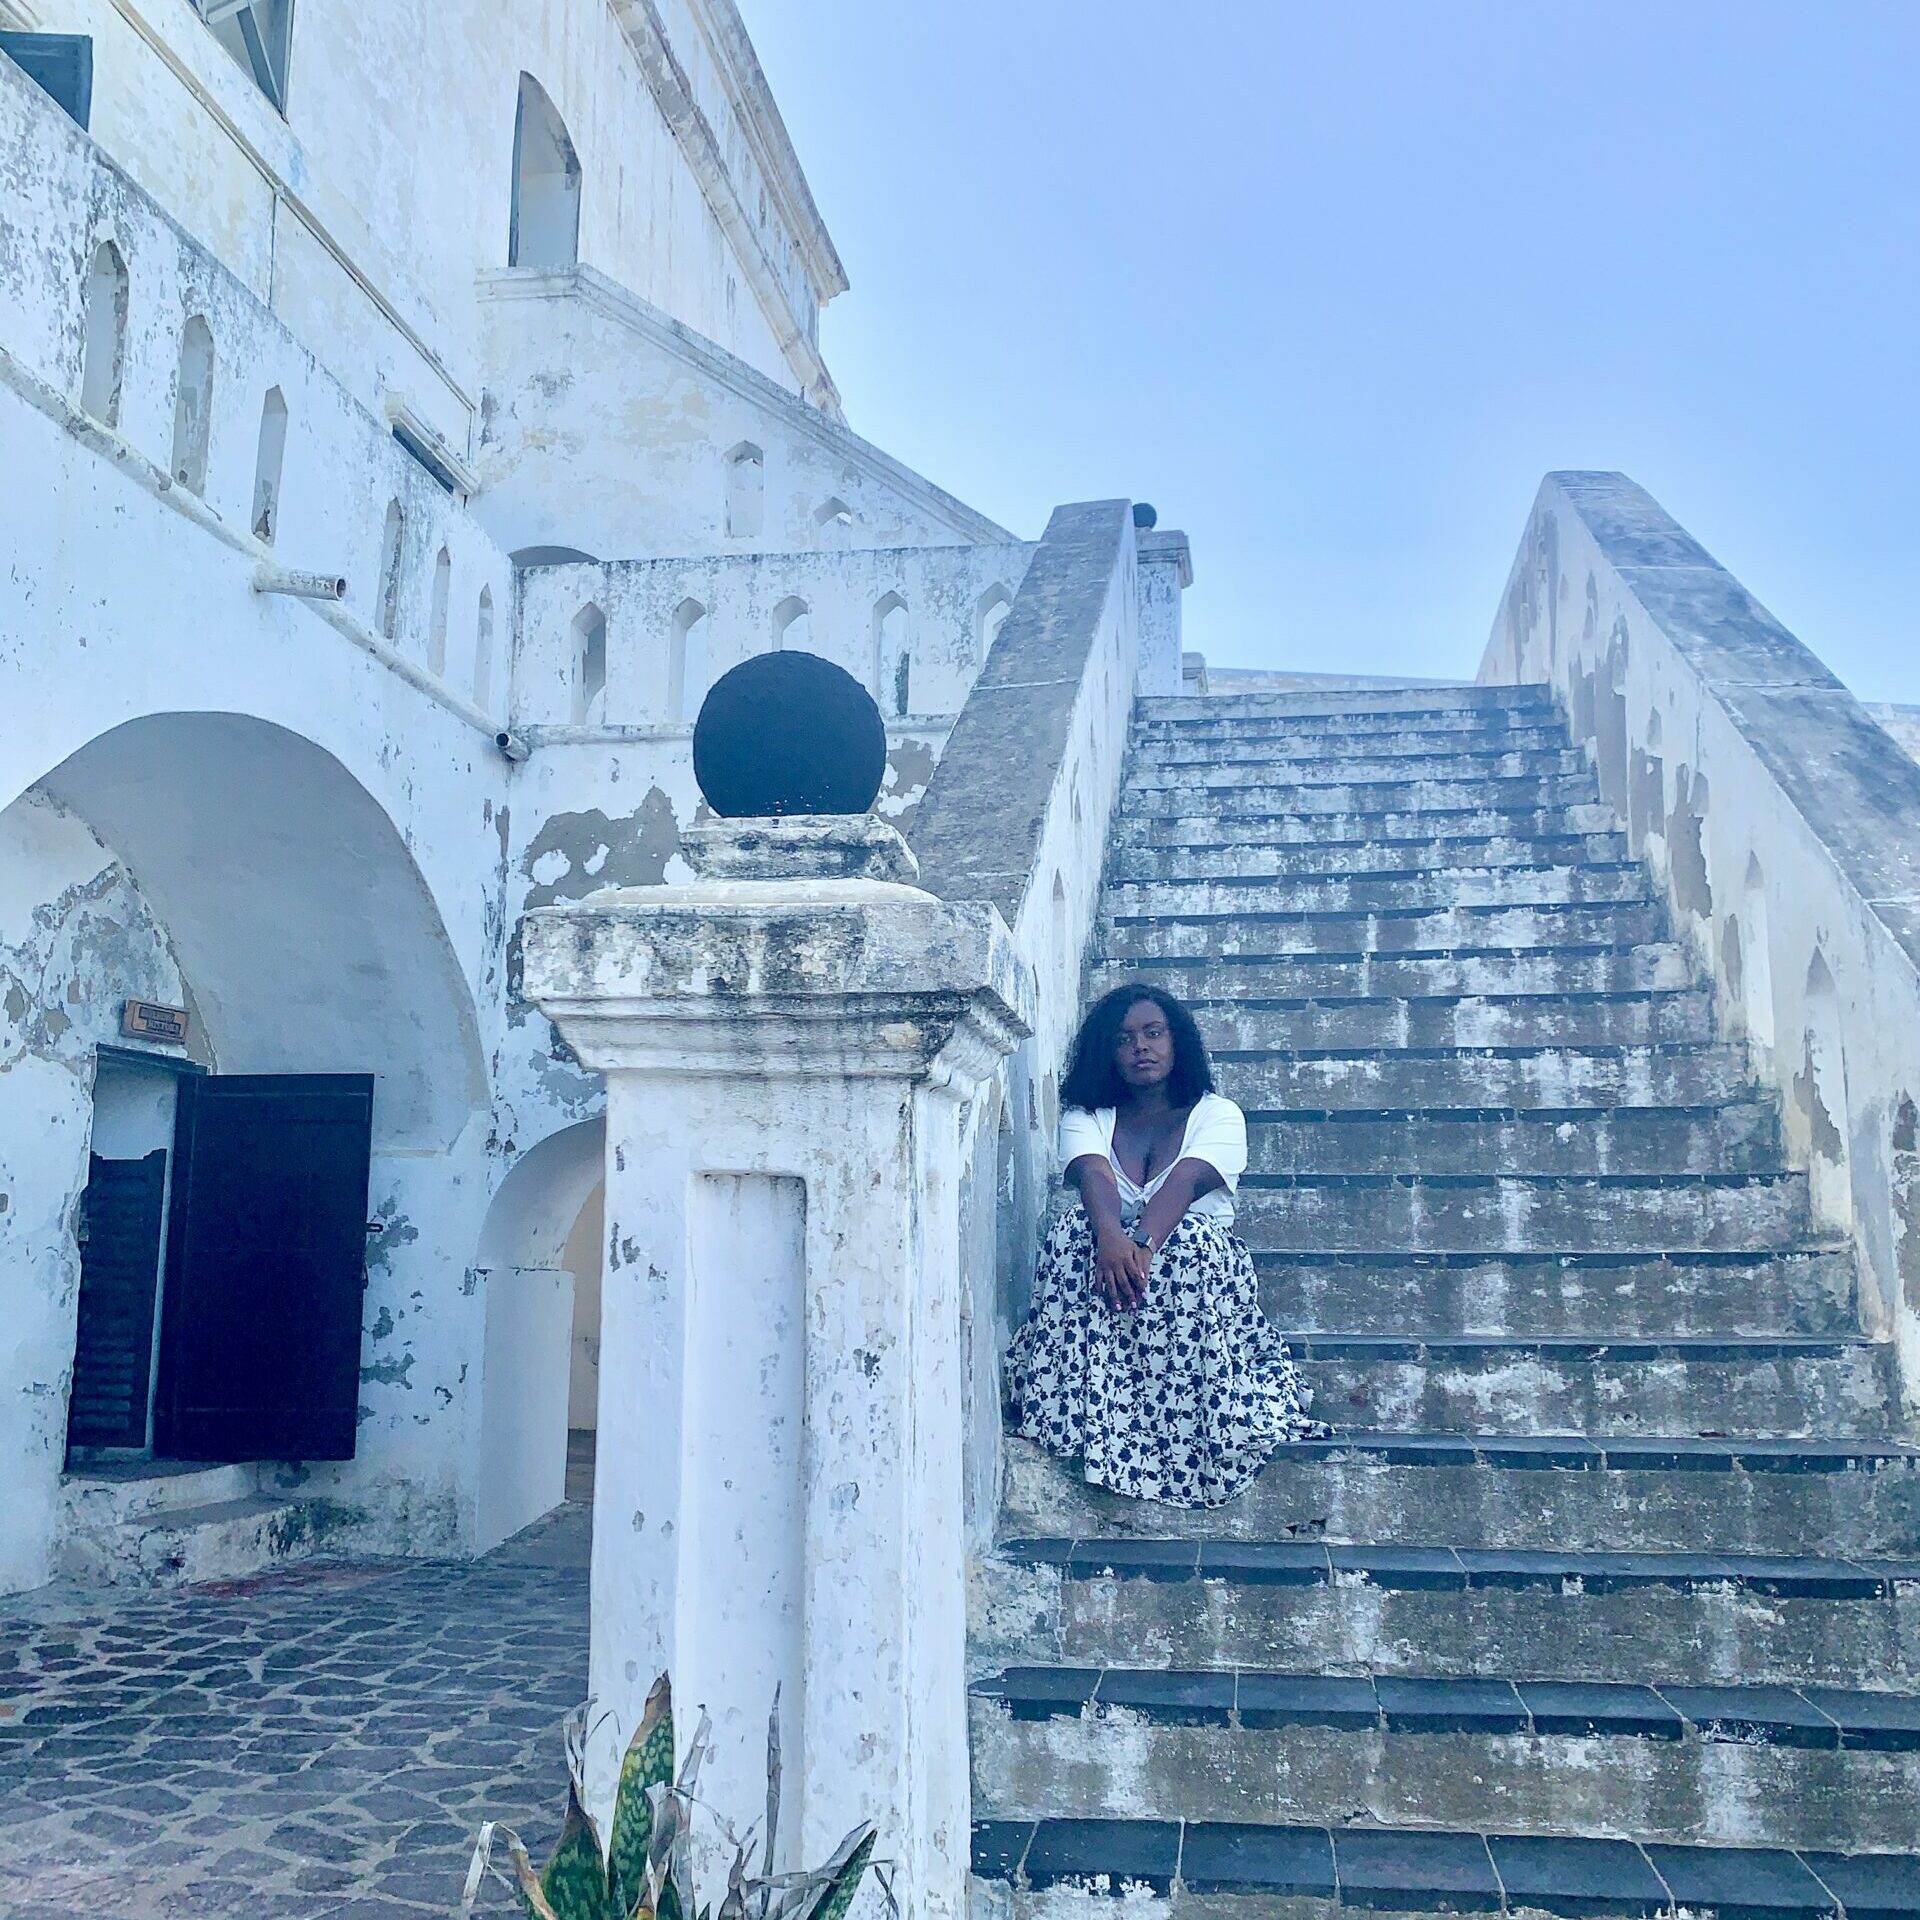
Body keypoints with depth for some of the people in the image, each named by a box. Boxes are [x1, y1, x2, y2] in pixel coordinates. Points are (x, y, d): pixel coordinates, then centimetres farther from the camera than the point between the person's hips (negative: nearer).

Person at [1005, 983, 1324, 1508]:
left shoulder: (1217, 1114, 7)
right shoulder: (1085, 1117, 12)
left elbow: (1186, 1180, -15)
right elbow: (1093, 1175, -12)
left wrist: (1143, 1244, -35)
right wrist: (1111, 1237, -36)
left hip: (1198, 1261, -1)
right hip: (1110, 1254, 1)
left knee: (1189, 1236, -35)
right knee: (1081, 1225, -31)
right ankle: (1088, 1417, -34)